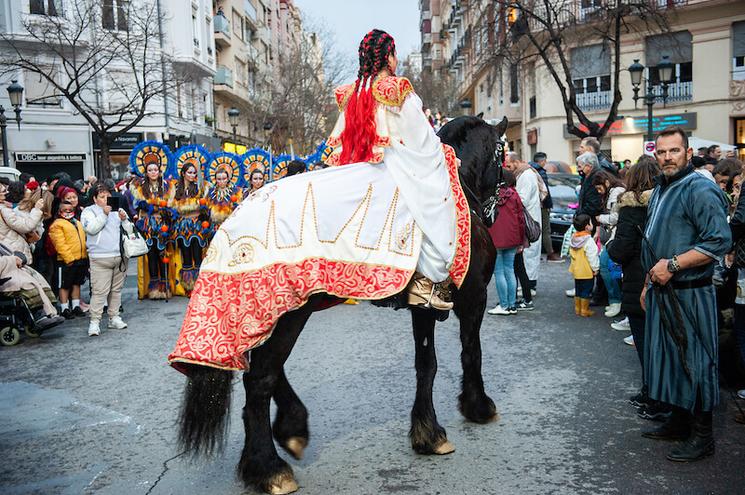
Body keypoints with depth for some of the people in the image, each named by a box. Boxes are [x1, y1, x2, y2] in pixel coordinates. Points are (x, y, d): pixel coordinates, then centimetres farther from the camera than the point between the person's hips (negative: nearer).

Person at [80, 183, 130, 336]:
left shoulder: (117, 210, 16)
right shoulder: (88, 211, 4)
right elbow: (91, 229, -13)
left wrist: (124, 220, -4)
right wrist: (104, 214, -17)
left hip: (120, 256, 5)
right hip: (100, 259, -5)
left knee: (116, 289, 10)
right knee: (99, 291, -9)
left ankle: (114, 317, 20)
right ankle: (94, 321, -3)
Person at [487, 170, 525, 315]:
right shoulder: (514, 194, 3)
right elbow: (521, 218, 4)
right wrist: (521, 240, 11)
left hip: (495, 239, -4)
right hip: (512, 239, 4)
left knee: (499, 272, 2)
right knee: (509, 270, 11)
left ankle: (504, 306, 4)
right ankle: (512, 305, 14)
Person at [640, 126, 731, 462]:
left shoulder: (700, 191, -14)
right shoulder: (660, 191, 15)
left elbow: (719, 242, -23)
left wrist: (673, 264, -22)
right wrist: (649, 283, 22)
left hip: (690, 295, -9)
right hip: (662, 292, 9)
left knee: (695, 362, 1)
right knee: (669, 357, 16)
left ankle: (702, 436, 13)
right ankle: (679, 421, 30)